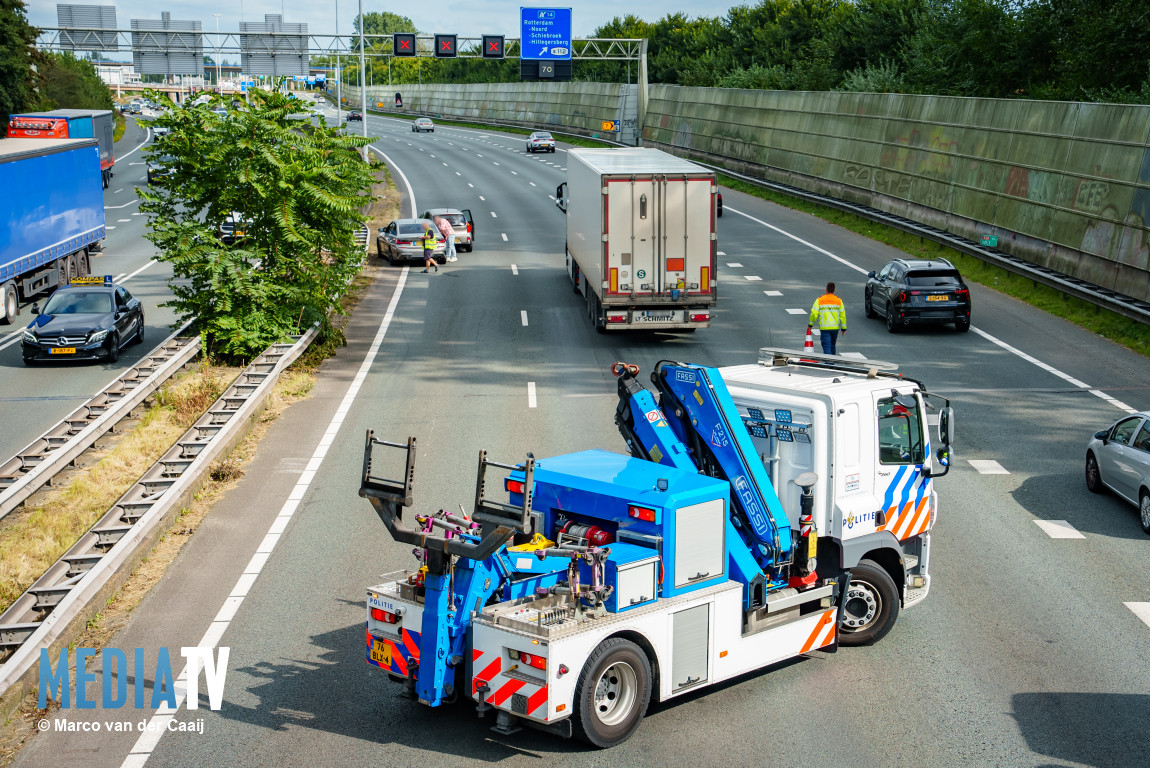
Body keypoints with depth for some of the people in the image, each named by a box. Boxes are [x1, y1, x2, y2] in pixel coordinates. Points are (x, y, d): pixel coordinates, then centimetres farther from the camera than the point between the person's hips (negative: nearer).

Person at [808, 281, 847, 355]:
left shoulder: (819, 300, -6)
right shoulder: (838, 300, 2)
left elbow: (814, 313, -9)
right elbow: (842, 315, 2)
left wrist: (810, 324, 4)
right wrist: (844, 328, 8)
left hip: (824, 328, -3)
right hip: (835, 328, 3)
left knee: (827, 347, -5)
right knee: (832, 346, 20)